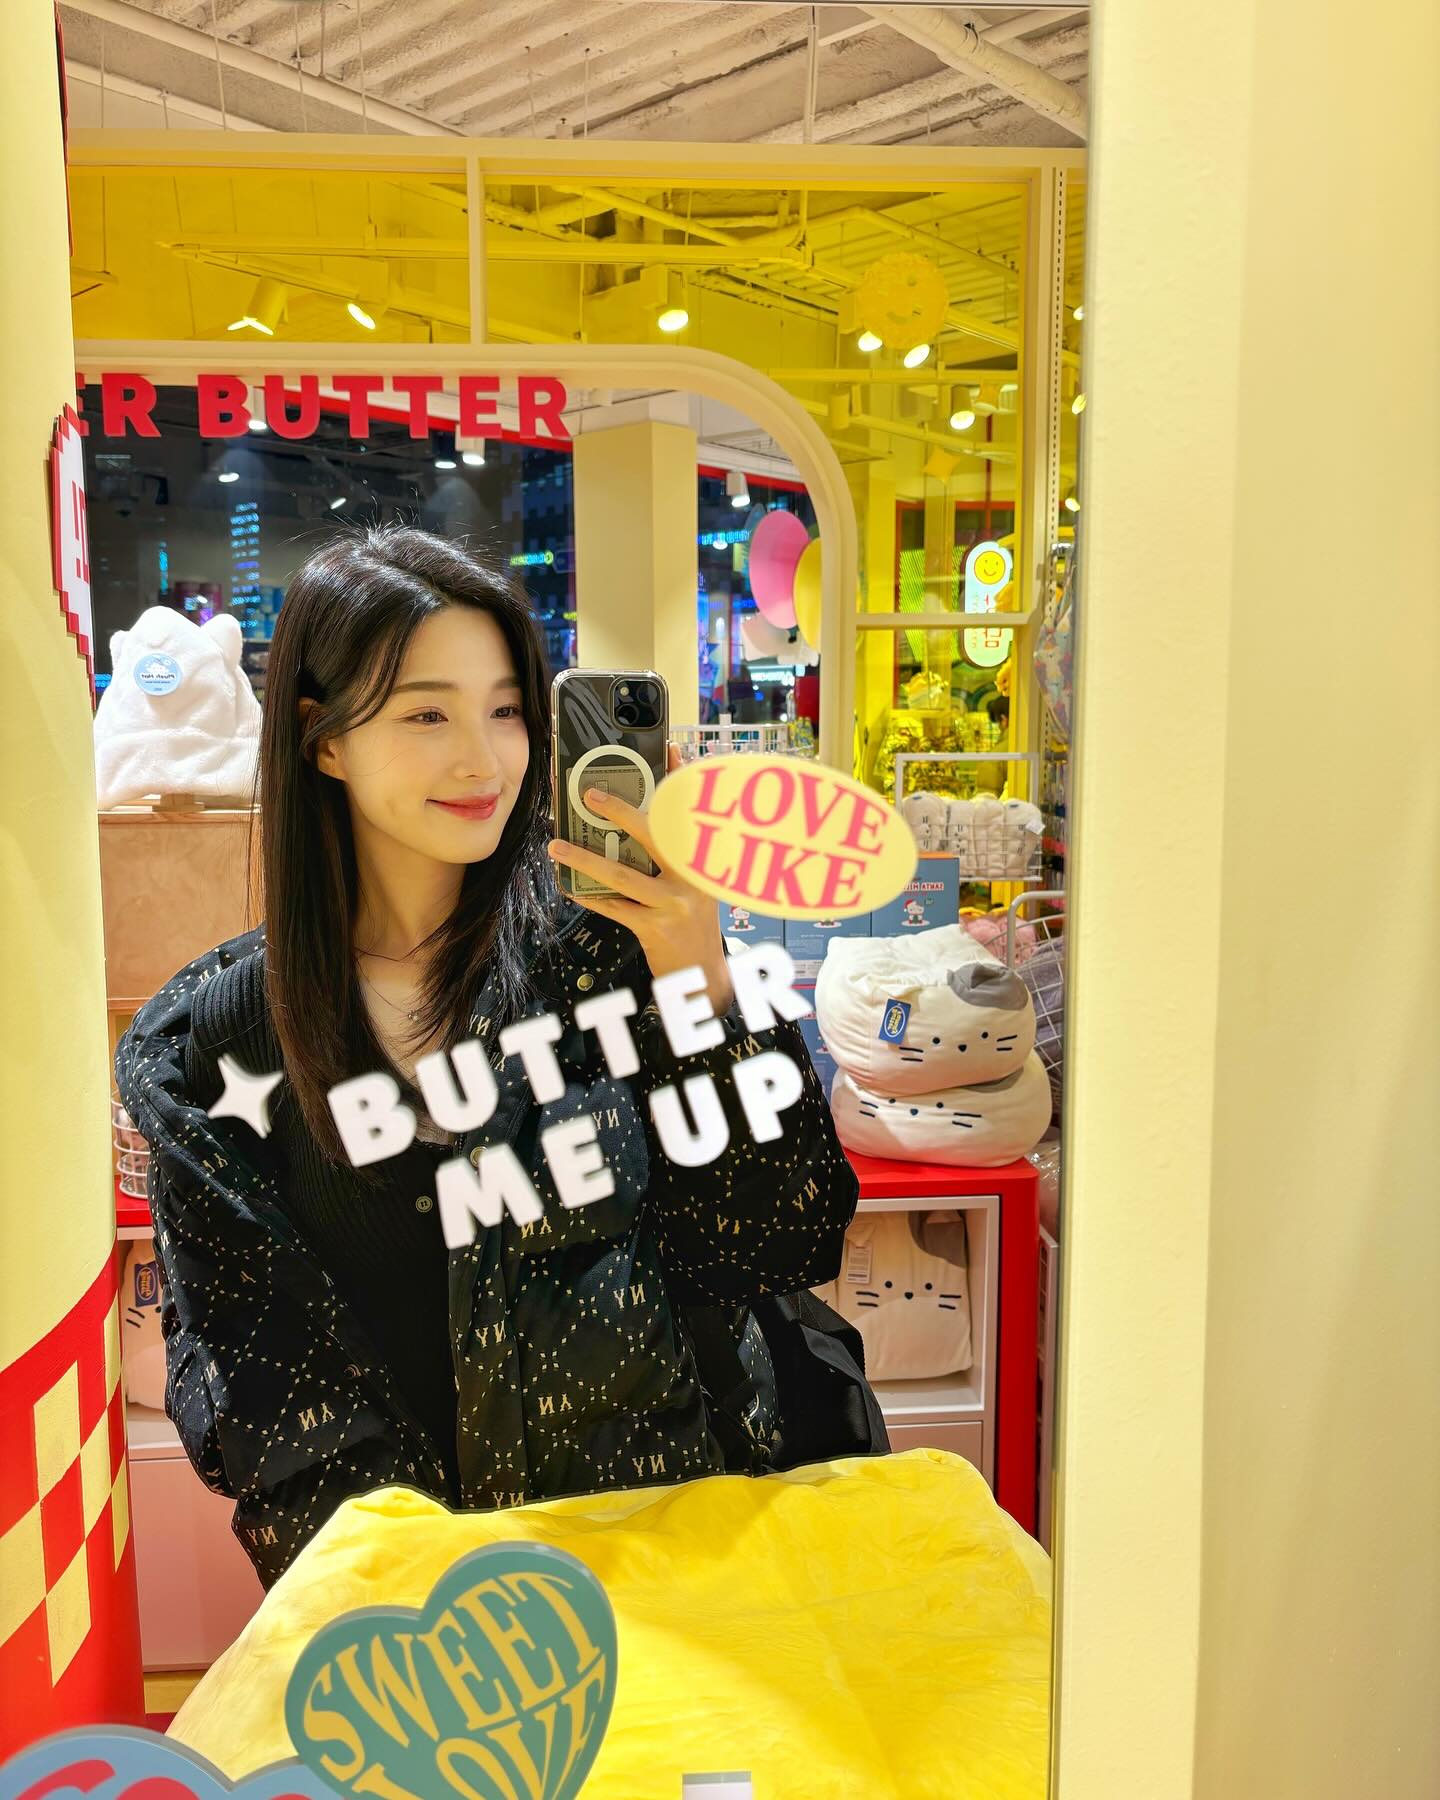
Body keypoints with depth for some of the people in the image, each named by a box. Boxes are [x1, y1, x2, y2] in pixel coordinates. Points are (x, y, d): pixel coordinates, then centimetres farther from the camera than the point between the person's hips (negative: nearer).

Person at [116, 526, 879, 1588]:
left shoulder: (611, 953, -6)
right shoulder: (214, 1041, 0)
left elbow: (787, 1243, -5)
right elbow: (240, 1361, 3)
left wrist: (708, 987, -17)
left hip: (669, 1528, -1)